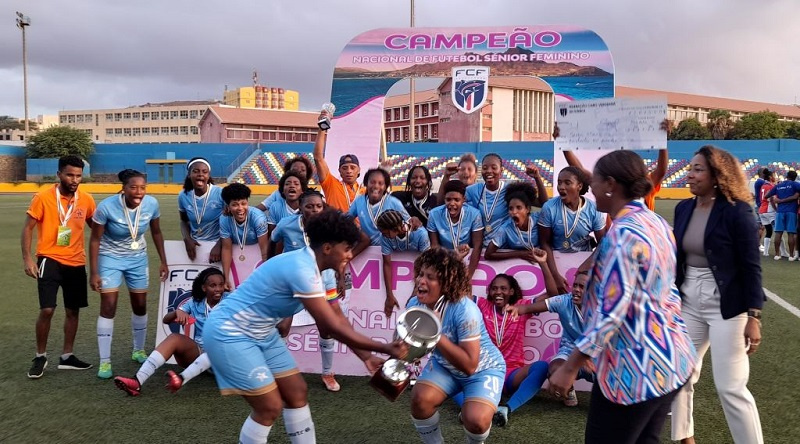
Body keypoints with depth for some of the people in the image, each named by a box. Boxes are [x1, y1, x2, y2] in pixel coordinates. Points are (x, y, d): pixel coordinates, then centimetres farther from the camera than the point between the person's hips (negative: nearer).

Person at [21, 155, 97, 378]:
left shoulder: (86, 200, 1)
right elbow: (28, 228, -5)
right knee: (47, 310, -9)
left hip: (76, 263, 4)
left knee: (73, 310, 10)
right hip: (50, 260, -4)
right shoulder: (43, 197, -9)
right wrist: (27, 259, -13)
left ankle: (67, 356, 24)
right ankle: (40, 357, 11)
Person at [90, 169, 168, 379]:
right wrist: (94, 273, -18)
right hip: (110, 258, -3)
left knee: (140, 305, 10)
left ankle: (139, 351, 30)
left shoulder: (152, 204, -17)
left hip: (138, 258, 4)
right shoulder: (107, 206, -27)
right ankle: (105, 361, 0)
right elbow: (95, 240, -17)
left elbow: (156, 232, 0)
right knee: (108, 307, -9)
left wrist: (163, 261, 2)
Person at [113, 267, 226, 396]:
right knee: (175, 338, -25)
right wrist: (177, 312, -19)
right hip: (197, 351, 3)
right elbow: (166, 320, 3)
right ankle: (137, 381, -39)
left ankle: (182, 379, -58)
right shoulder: (195, 303, 6)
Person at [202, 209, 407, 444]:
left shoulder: (310, 267, 1)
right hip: (229, 333, -10)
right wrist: (385, 348, -22)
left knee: (297, 392, 9)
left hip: (260, 333, 10)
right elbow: (331, 326, -28)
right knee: (270, 406, -8)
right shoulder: (301, 270, -29)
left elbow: (337, 320, 8)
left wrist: (365, 356, 4)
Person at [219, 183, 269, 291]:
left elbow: (264, 248, -27)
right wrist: (226, 278, -19)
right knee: (233, 286, 3)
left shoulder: (258, 217, -32)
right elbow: (226, 249, -15)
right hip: (237, 249, 2)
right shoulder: (224, 219, -24)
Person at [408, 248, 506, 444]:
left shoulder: (464, 310, -32)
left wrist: (437, 335, -37)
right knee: (420, 398, -22)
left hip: (482, 369, -5)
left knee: (476, 420, -27)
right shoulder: (415, 304, -14)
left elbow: (469, 365, -31)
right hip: (445, 365, 5)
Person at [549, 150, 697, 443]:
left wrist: (570, 367, -20)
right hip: (671, 358, 9)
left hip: (636, 367, -9)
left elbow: (611, 311, -23)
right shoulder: (658, 224, 9)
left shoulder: (623, 233, -20)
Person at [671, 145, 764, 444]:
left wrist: (753, 317, -16)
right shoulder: (683, 208, 4)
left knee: (730, 387, -3)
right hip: (688, 303, 7)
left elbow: (751, 266, -13)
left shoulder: (736, 210, -14)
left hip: (726, 306, -6)